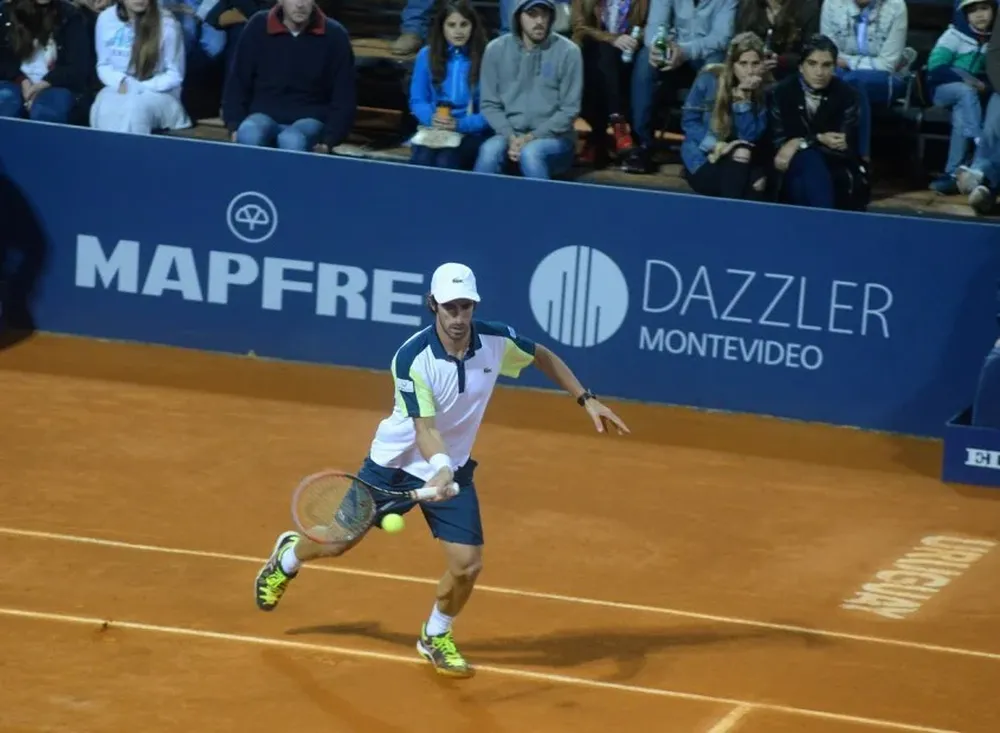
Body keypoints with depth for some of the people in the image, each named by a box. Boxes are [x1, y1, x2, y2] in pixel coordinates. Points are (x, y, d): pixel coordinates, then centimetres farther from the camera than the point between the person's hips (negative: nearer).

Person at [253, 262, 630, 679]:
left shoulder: (496, 340, -17)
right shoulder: (412, 358, -30)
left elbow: (543, 357, 5)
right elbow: (425, 427, -35)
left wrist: (586, 400, 2)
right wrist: (439, 467, -54)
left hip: (453, 470, 3)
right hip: (396, 462, -3)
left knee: (467, 563, -8)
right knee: (338, 540, 10)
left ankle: (436, 637, 22)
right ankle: (287, 558, 47)